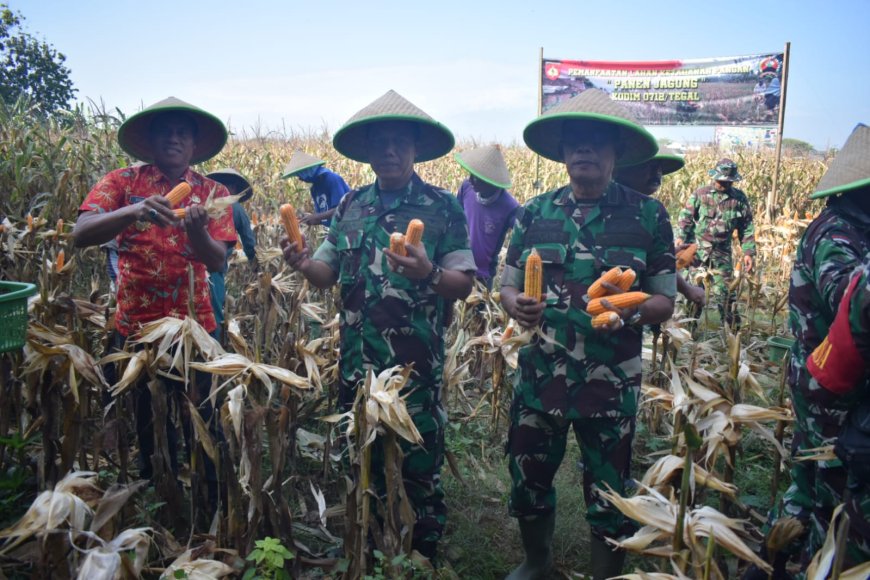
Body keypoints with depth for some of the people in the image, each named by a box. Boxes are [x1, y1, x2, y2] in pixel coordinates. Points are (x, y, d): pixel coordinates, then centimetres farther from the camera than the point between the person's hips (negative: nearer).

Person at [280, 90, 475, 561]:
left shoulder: (442, 207, -5)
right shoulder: (351, 205, 8)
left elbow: (464, 285, -8)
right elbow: (329, 273, 9)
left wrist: (429, 273, -28)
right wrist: (303, 264, -13)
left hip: (417, 364, -4)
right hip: (357, 361, 4)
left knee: (419, 463, 8)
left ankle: (424, 557, 31)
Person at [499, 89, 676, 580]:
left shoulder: (648, 215, -4)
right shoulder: (536, 212, 3)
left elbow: (665, 303, -1)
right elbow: (508, 286, 8)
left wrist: (630, 308, -22)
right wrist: (517, 305, -15)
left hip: (612, 382, -2)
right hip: (541, 374, 3)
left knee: (609, 495, 11)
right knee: (528, 479, 16)